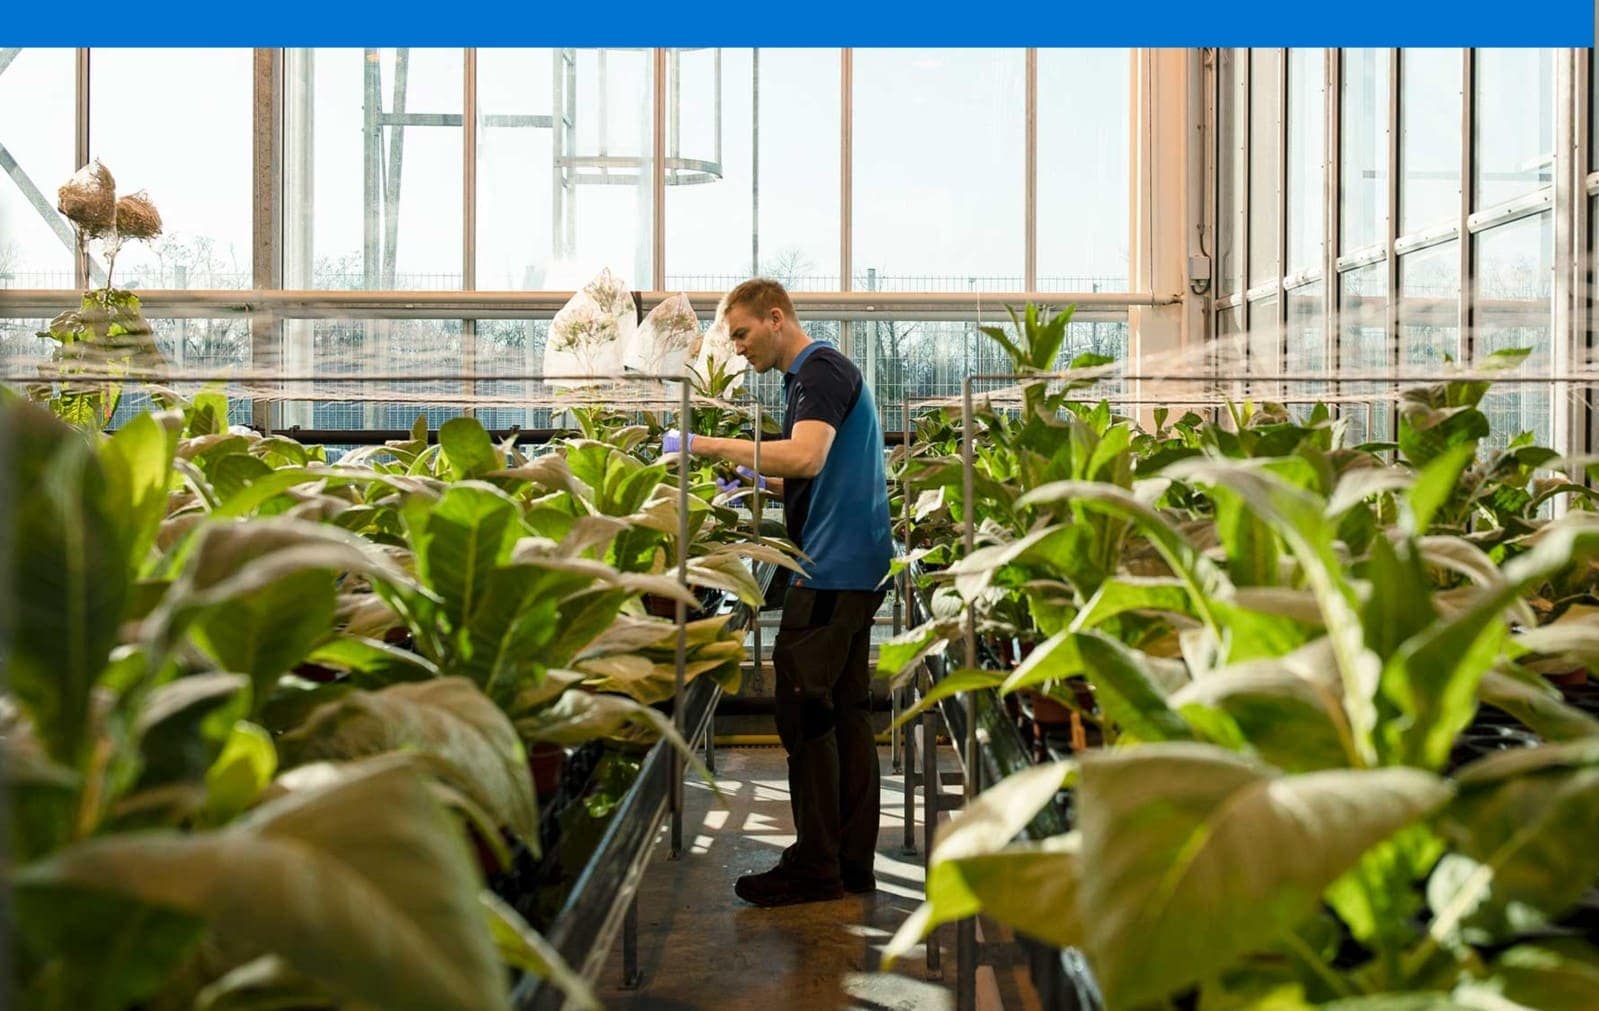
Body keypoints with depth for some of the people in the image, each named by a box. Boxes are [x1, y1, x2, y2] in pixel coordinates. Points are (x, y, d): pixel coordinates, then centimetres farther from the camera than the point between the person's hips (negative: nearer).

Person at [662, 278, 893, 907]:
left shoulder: (822, 369, -11)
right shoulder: (813, 373, 21)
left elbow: (805, 457, -28)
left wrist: (710, 446, -23)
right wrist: (754, 479, 17)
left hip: (832, 570, -11)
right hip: (856, 568, 11)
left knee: (804, 710, -6)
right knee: (846, 708, 11)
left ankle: (815, 868, 1)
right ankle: (852, 860, 17)